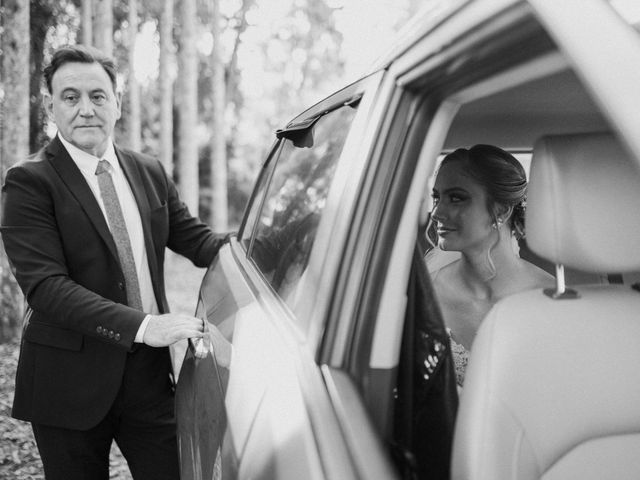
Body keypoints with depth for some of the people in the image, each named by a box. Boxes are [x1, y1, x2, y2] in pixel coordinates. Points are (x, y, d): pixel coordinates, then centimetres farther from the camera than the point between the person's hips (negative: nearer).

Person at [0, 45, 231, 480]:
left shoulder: (150, 172, 10)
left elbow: (196, 239, 10)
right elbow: (45, 286, -18)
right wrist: (141, 326, -28)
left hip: (148, 371, 4)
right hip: (70, 379, -4)